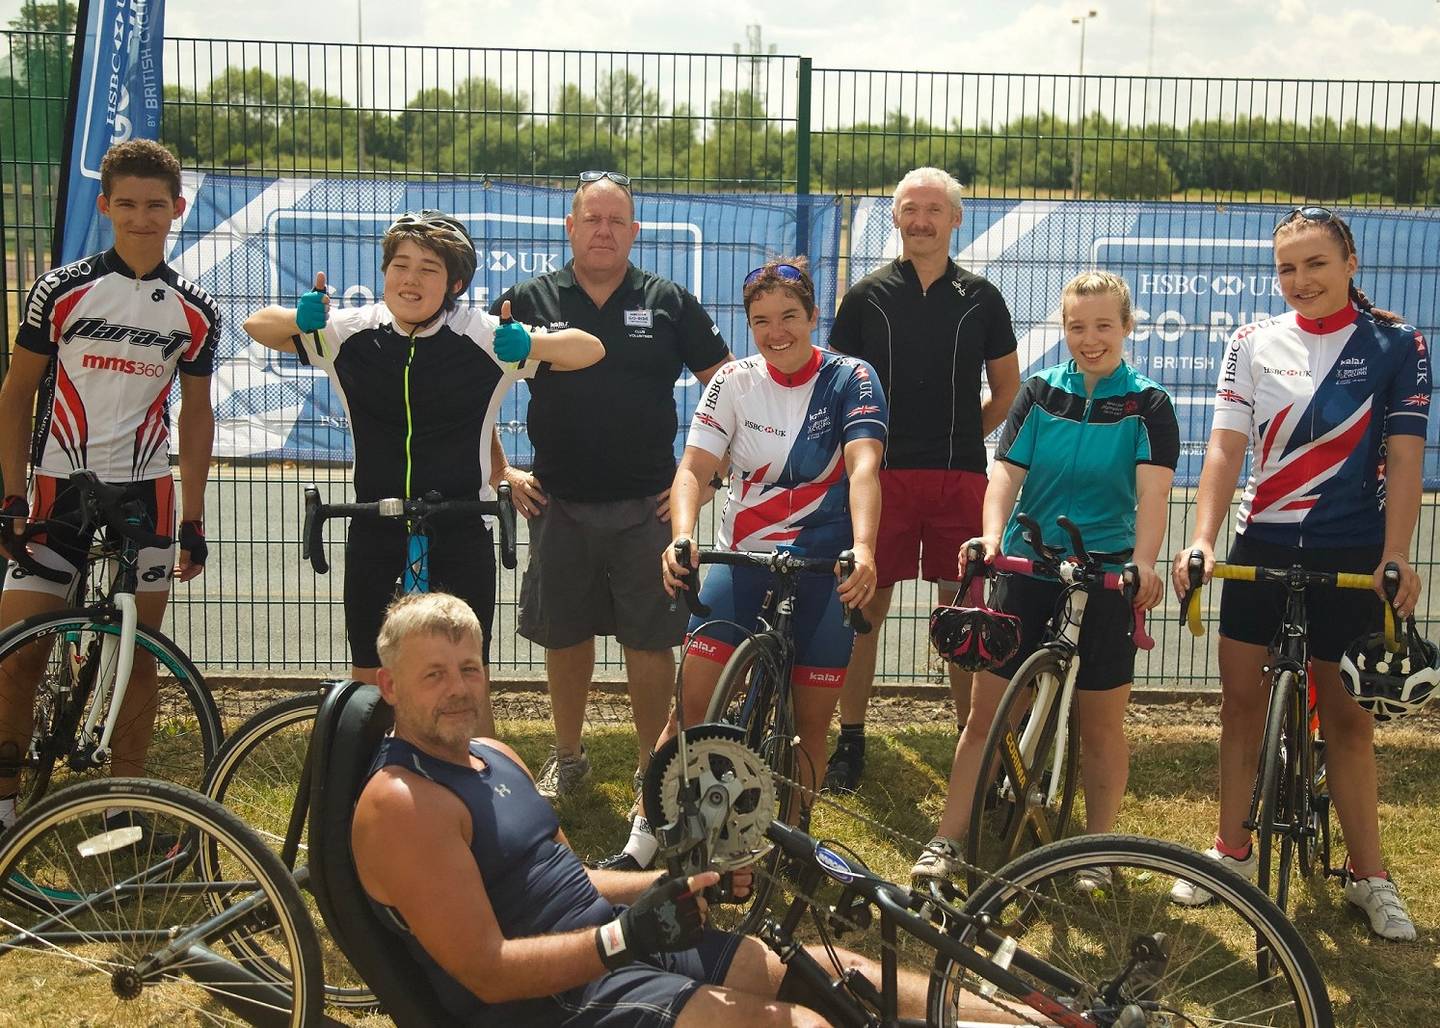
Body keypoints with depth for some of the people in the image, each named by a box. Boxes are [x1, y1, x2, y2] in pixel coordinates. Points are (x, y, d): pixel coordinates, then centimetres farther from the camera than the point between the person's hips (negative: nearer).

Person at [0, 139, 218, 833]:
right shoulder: (61, 289, -3)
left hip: (145, 490, 2)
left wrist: (195, 519, 6)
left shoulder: (195, 312, 3)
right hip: (58, 488, -1)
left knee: (139, 655, 4)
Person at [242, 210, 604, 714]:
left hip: (460, 539, -2)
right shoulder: (352, 333, -3)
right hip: (375, 535, 3)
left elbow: (590, 349, -8)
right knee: (368, 683, 13)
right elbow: (259, 325, 9)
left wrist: (529, 344, -29)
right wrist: (301, 318, -15)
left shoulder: (484, 337, -10)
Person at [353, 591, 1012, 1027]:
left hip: (612, 943, 9)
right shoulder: (400, 802, -15)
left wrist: (681, 886, 5)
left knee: (835, 971, 2)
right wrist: (624, 935, -25)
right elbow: (488, 973, -19)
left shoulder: (494, 757, 14)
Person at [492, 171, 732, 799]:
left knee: (649, 640, 3)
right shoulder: (529, 301, 3)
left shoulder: (669, 303, 1)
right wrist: (502, 472, 2)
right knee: (564, 635, 12)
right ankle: (567, 758, 30)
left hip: (647, 508, -1)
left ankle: (652, 768, 17)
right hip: (558, 506, 1)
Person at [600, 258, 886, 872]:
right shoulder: (734, 383, 0)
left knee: (813, 717, 5)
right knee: (693, 703, -6)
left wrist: (863, 549, -38)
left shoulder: (850, 379, -5)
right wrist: (682, 538, -28)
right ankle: (644, 839, 3)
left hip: (825, 567, -1)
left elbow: (863, 465, -21)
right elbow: (693, 469, -8)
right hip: (742, 560, 1)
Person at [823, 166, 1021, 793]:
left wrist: (963, 435, 9)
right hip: (880, 474, 0)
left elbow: (1007, 388, 15)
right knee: (865, 606, 3)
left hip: (959, 477, 1)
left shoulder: (980, 298, 7)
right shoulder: (867, 296, 5)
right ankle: (851, 739, 15)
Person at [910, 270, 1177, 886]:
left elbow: (1153, 489, -14)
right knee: (985, 710, 2)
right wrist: (991, 535, -24)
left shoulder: (1147, 405, 0)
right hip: (1026, 565, 2)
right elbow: (1006, 470, -4)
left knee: (1100, 721, 7)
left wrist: (1144, 561, -31)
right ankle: (948, 841, 9)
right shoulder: (1040, 394, 6)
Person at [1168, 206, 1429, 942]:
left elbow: (1403, 458, -7)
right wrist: (1201, 537, -16)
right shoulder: (1254, 344, 1)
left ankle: (1368, 874, 15)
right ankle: (1232, 850, 21)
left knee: (1345, 709, 2)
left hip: (1351, 552, -2)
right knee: (1241, 693, 6)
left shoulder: (1395, 345, -3)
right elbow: (1226, 447, -4)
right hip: (1262, 545, 2)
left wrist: (1396, 557, -17)